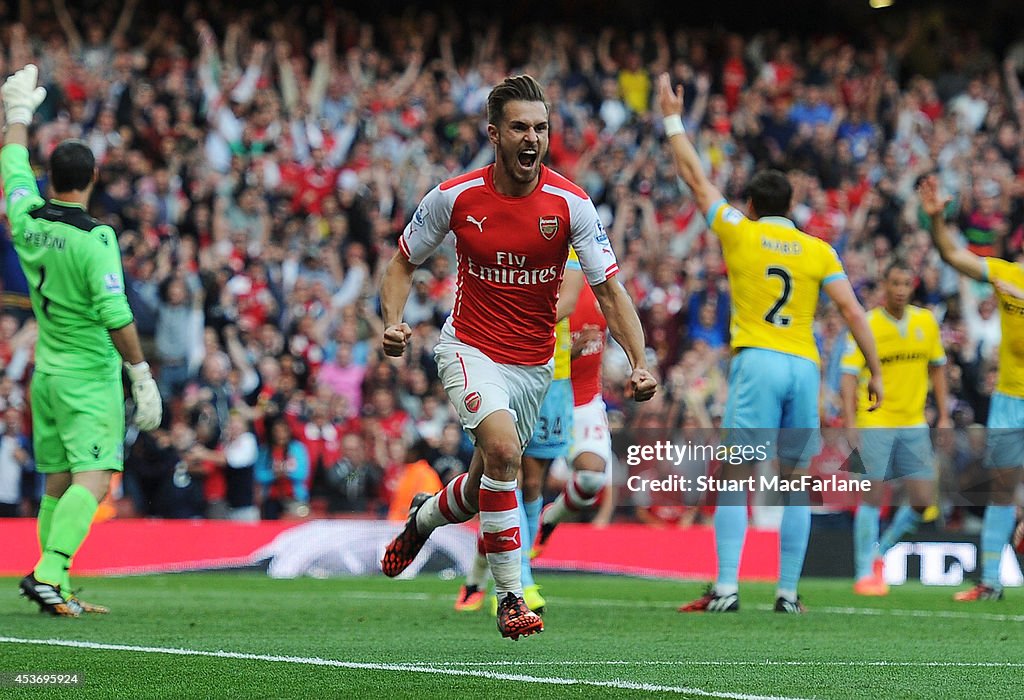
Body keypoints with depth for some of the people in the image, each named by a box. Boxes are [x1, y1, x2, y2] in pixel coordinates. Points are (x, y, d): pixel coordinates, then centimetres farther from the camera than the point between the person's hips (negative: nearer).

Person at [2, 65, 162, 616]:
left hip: (47, 374, 7)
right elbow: (116, 317, -19)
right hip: (90, 378, -7)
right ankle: (48, 572, -26)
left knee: (58, 484, 12)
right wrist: (143, 376, -11)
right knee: (91, 482, -11)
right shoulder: (94, 239, -15)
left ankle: (58, 588, 12)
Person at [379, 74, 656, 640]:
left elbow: (609, 289, -12)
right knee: (503, 448, -29)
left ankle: (423, 518, 51)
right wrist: (393, 322, -14)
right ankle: (510, 597, -21)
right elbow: (403, 262, 4)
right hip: (470, 351, -3)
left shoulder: (570, 204, -12)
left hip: (534, 365, 3)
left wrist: (639, 362, -25)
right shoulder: (455, 197, -11)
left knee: (486, 486, 14)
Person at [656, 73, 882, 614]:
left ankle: (726, 588, -15)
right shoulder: (818, 250, 10)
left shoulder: (740, 232, 6)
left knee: (735, 481, -5)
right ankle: (788, 591, 5)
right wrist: (874, 371, 8)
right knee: (795, 484, 10)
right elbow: (852, 311, 3)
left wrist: (673, 118, 25)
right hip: (805, 367, 3)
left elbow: (696, 177, 15)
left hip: (757, 362, -3)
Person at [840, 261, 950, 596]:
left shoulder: (926, 322, 5)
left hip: (914, 423, 4)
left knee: (923, 500, -1)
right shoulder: (866, 325, -8)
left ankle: (880, 551, 21)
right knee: (872, 494, -7)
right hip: (875, 421, -4)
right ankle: (865, 572, 1)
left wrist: (944, 416, 10)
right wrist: (850, 423, -21)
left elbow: (937, 368, 15)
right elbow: (849, 375, -11)